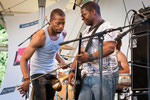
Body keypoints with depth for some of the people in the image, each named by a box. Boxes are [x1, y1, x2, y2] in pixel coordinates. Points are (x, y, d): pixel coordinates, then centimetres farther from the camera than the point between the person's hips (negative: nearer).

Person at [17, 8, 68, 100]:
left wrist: (61, 61, 0)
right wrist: (27, 79, -37)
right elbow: (24, 59, -24)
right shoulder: (40, 36, -25)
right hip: (38, 73, -7)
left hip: (52, 73, 7)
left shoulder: (63, 33, -3)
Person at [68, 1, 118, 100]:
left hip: (104, 76, -7)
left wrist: (90, 57, -28)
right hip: (87, 77, 7)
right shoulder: (86, 32, 24)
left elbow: (110, 48, -18)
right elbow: (80, 53, 24)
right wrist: (73, 70, 11)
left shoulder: (107, 27, -3)